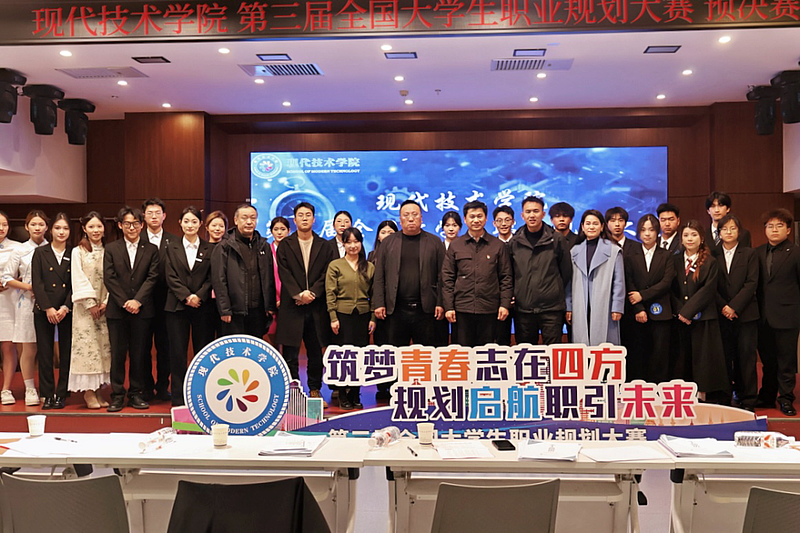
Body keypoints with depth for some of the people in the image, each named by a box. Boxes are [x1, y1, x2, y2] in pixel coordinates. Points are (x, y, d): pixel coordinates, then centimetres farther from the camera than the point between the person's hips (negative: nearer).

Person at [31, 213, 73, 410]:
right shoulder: (40, 253, 6)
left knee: (66, 353, 1)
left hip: (67, 310, 0)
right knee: (45, 353, 2)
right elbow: (36, 283, 0)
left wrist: (65, 307, -10)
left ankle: (61, 394, 10)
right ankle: (47, 395, 11)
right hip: (43, 311, 0)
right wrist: (48, 308, -10)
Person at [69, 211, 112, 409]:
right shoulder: (78, 252, 1)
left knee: (103, 346, 2)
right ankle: (88, 392, 3)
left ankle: (97, 389, 9)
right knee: (86, 345, -4)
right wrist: (90, 304, -10)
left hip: (104, 308, 3)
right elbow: (79, 280, -5)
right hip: (85, 307, -3)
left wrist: (105, 303, -6)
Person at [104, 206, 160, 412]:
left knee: (139, 354, 5)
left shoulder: (151, 250, 8)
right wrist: (124, 302, -10)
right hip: (117, 310, 0)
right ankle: (117, 396, 11)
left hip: (142, 310, 0)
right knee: (117, 354, 3)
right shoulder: (111, 249, 8)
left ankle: (136, 394, 15)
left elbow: (152, 278, -1)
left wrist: (137, 300, -12)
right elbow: (109, 278, 0)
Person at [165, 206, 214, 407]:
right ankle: (178, 396, 9)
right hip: (177, 306, 0)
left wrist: (199, 296, -13)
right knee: (178, 352, 1)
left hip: (203, 306, 0)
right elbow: (171, 277, 1)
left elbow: (211, 278, 2)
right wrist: (187, 296, -11)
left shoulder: (209, 249, 7)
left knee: (203, 351, 3)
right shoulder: (172, 248, 9)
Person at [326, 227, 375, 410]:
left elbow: (373, 294, 11)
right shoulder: (335, 265, 2)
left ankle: (356, 396, 15)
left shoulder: (369, 267, 10)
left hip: (363, 315, 3)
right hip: (343, 314, -2)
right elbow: (330, 293, -2)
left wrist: (373, 318, 4)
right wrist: (333, 318, -8)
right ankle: (343, 397, 11)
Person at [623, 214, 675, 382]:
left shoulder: (666, 256, 9)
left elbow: (667, 282, -2)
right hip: (637, 313, 0)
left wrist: (643, 295, -9)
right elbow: (629, 285, 1)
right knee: (638, 355, 0)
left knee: (660, 354, -4)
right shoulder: (630, 255, 8)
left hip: (660, 313, 0)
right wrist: (638, 309, -9)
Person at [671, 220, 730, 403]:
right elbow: (672, 290, 8)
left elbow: (708, 291, -8)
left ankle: (706, 397, 4)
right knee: (684, 358, 5)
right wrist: (679, 312, -6)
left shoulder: (710, 262, 1)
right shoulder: (675, 261, 11)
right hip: (681, 319, 3)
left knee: (704, 358, -2)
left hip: (703, 319, -3)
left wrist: (688, 311, -14)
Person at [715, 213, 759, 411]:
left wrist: (734, 306, -12)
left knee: (746, 356, 0)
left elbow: (751, 284, -3)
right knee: (725, 357, 3)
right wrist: (723, 307, -9)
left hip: (745, 313, -1)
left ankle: (748, 399, 8)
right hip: (722, 314, 1)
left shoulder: (750, 254, 5)